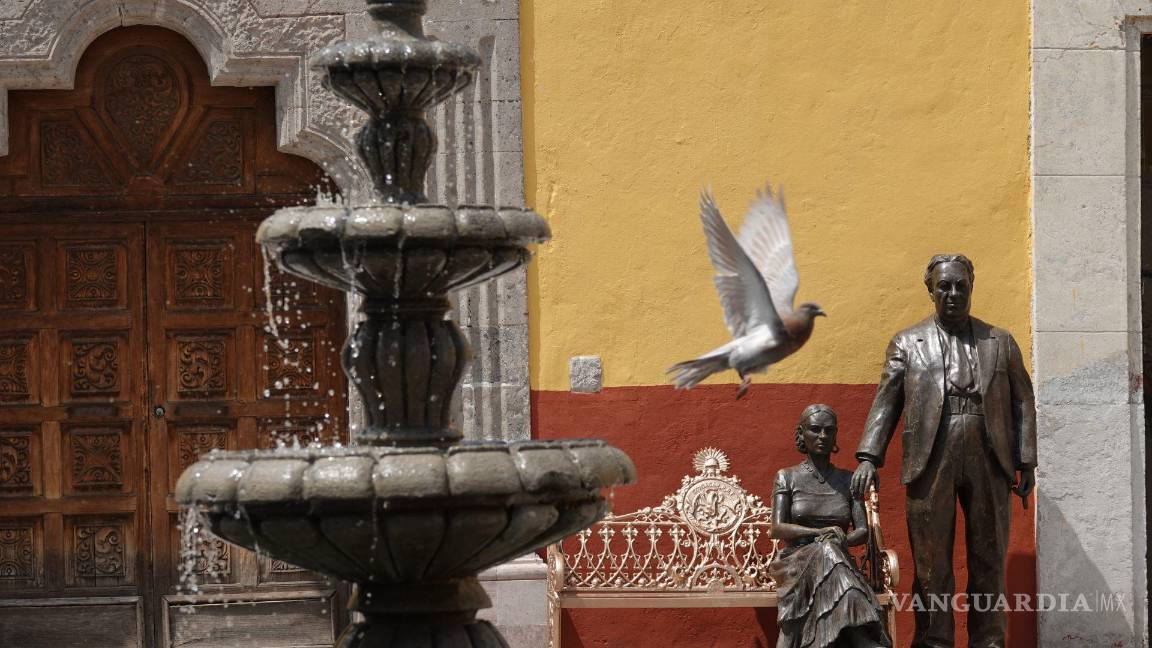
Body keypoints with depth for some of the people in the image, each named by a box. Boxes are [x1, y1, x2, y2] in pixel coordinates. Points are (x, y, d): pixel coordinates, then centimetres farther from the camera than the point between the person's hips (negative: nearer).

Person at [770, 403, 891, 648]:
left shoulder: (848, 480, 14)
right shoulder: (787, 477, 8)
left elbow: (863, 532, 6)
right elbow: (777, 528, -5)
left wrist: (841, 540, -18)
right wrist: (821, 533, -19)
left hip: (839, 561, 2)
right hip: (797, 563, -2)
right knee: (825, 553, -38)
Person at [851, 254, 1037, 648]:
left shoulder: (1000, 342, 15)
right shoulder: (907, 344, 12)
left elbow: (1023, 403, 12)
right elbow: (885, 404, 6)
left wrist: (1026, 463, 3)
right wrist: (868, 457, -6)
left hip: (989, 461, 1)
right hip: (931, 462, -1)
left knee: (988, 560, 3)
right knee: (931, 561, -2)